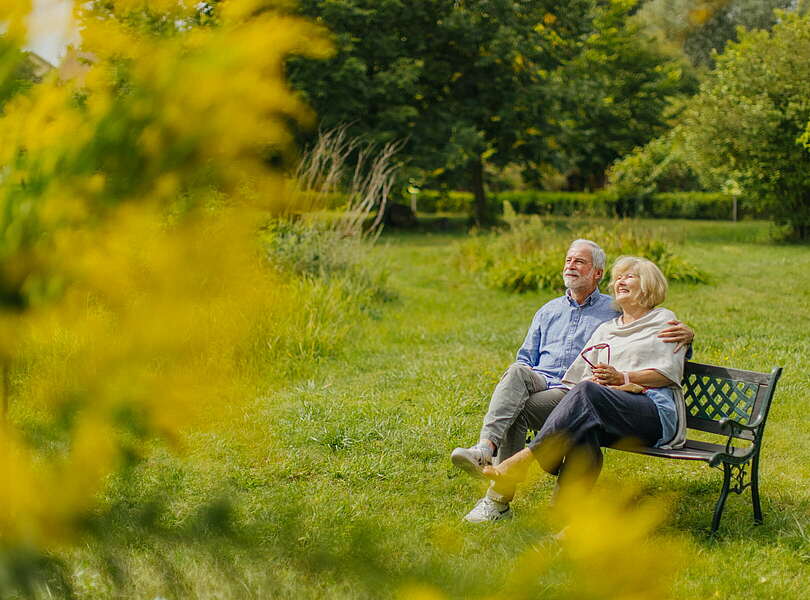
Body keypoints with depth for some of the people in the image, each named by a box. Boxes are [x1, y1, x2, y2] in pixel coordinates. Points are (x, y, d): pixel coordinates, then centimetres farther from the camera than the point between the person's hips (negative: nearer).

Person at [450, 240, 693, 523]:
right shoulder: (548, 311, 28)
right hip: (539, 381, 4)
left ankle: (497, 500, -33)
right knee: (517, 371, -34)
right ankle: (485, 447, -51)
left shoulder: (617, 311, 15)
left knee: (518, 412, -32)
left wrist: (685, 334, -15)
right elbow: (525, 358, 27)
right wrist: (523, 380, 2)